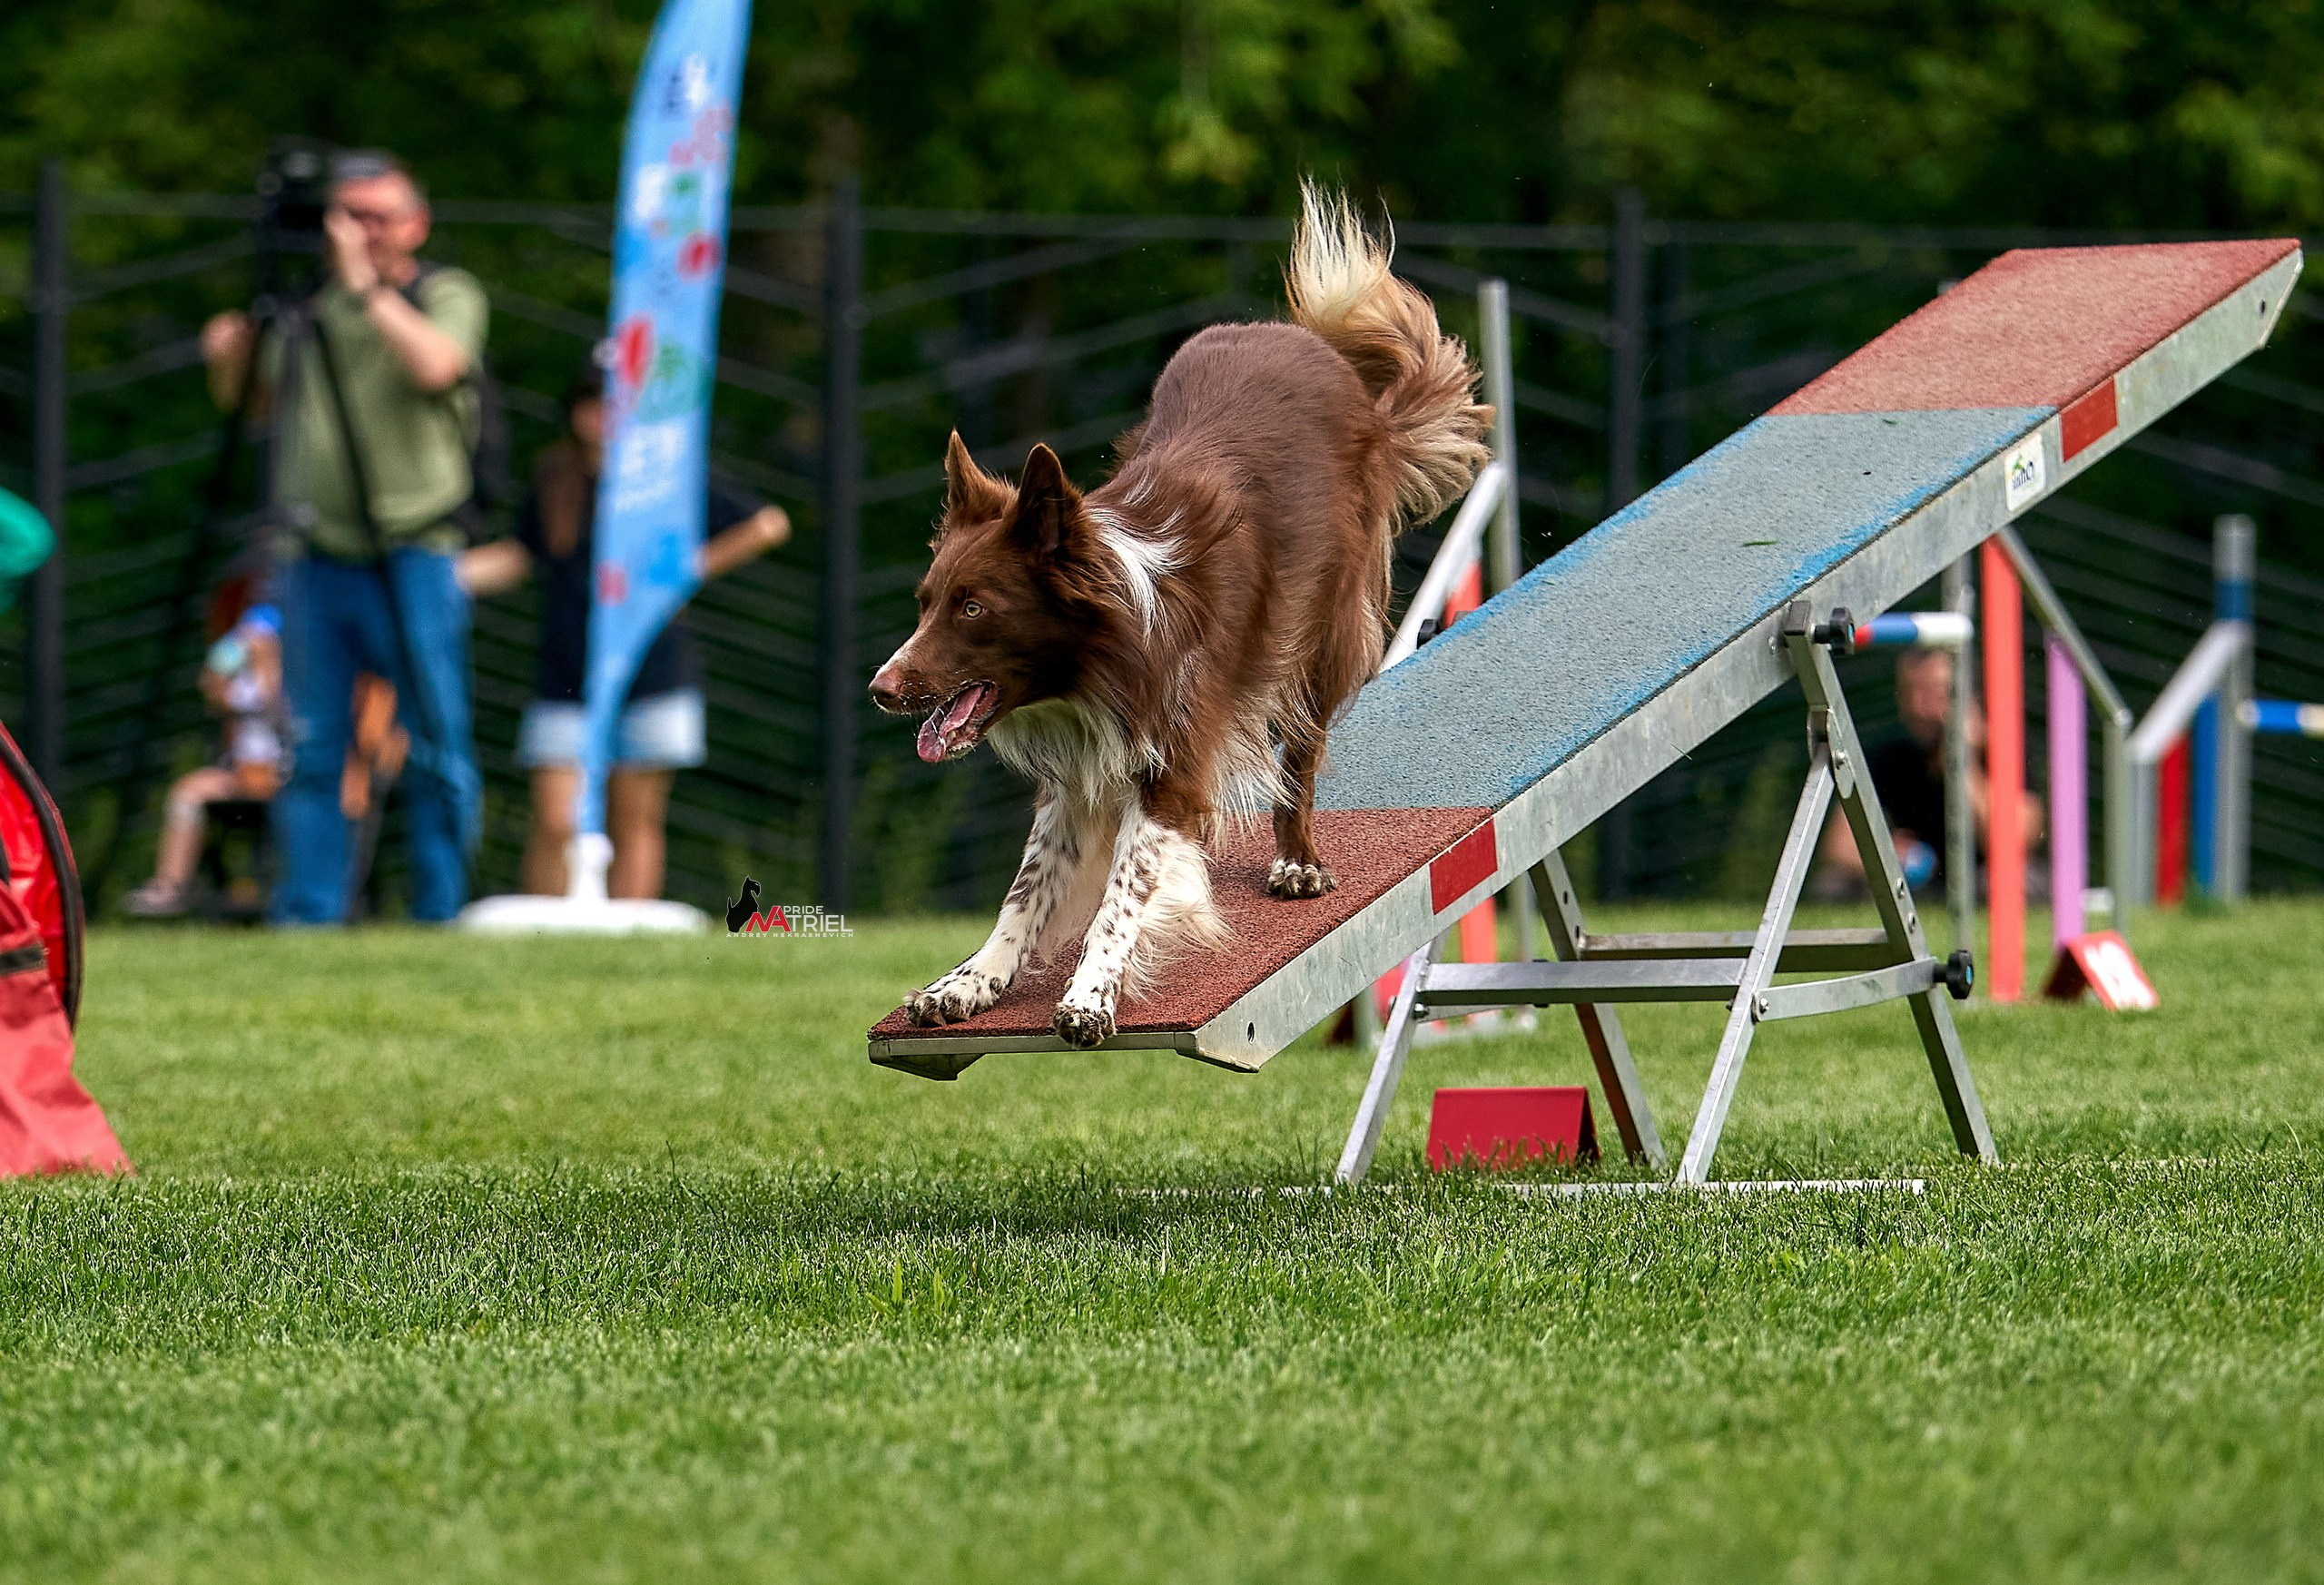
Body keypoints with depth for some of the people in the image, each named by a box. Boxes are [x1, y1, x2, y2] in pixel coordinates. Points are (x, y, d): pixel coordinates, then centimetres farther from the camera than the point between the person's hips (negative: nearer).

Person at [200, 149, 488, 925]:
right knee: (312, 751, 3)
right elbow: (251, 398, 26)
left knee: (437, 748, -2)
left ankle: (440, 913, 4)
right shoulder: (309, 310, 15)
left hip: (412, 561, -4)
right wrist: (230, 356, 5)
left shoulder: (448, 294, 1)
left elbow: (435, 365, -21)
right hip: (314, 561, 4)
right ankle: (306, 917, 4)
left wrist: (366, 283, -19)